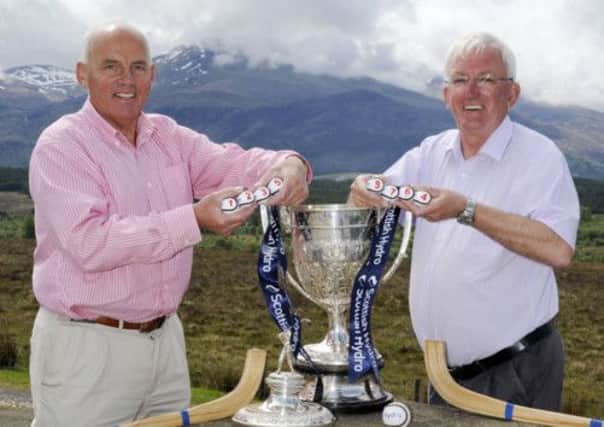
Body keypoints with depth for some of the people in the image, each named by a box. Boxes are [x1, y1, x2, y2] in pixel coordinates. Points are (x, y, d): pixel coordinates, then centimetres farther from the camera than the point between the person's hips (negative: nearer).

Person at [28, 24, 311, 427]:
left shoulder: (170, 137, 8)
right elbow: (90, 243, -24)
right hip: (86, 347, -6)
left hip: (165, 338, 6)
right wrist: (195, 220, -31)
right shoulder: (62, 146, -12)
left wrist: (286, 165, -27)